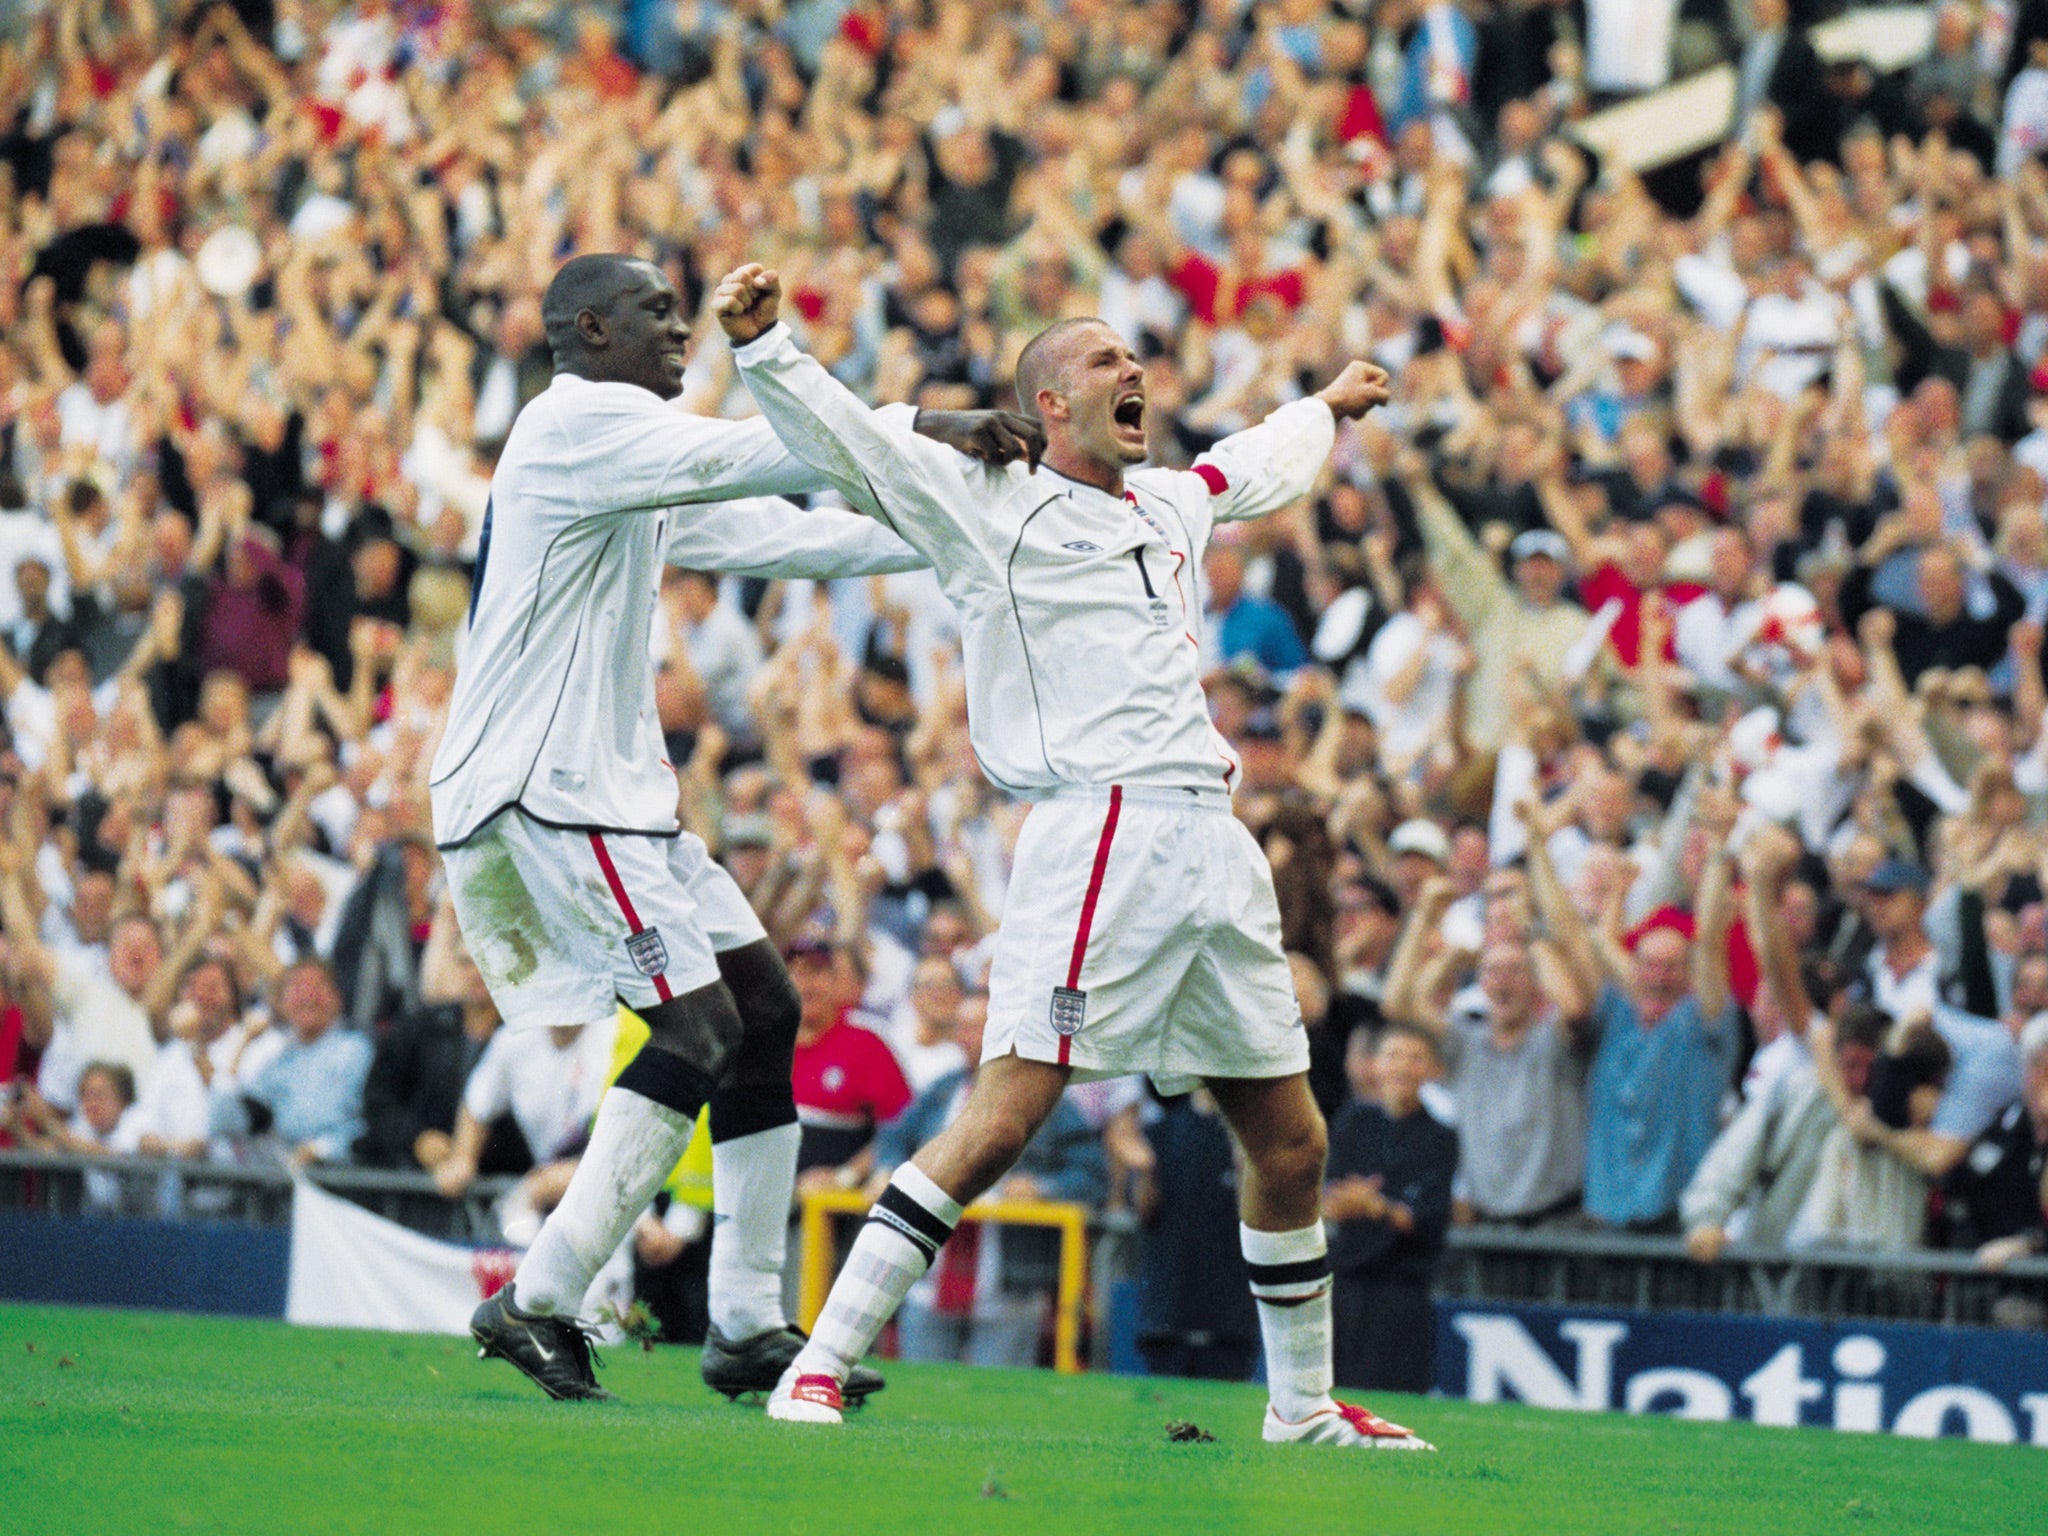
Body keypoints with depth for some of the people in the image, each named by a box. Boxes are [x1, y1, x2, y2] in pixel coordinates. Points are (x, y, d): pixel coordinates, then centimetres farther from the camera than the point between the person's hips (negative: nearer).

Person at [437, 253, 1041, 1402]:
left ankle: (749, 1326, 10)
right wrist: (920, 432, -20)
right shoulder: (583, 423, -9)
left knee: (766, 1006, 8)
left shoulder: (643, 472, 22)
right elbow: (746, 459, -21)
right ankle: (539, 1302, -14)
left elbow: (774, 532, 23)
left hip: (613, 784, 11)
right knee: (699, 1026, -16)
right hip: (542, 781, -11)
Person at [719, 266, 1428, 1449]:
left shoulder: (1171, 506, 23)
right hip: (1101, 839, -7)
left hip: (1215, 851, 7)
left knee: (1291, 1140, 10)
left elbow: (1255, 466, 46)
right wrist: (761, 342, -23)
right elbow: (847, 443, -8)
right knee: (1000, 1125, -17)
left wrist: (1330, 407, 63)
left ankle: (1303, 1404, 27)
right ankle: (816, 1372, -16)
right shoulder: (991, 506, 3)